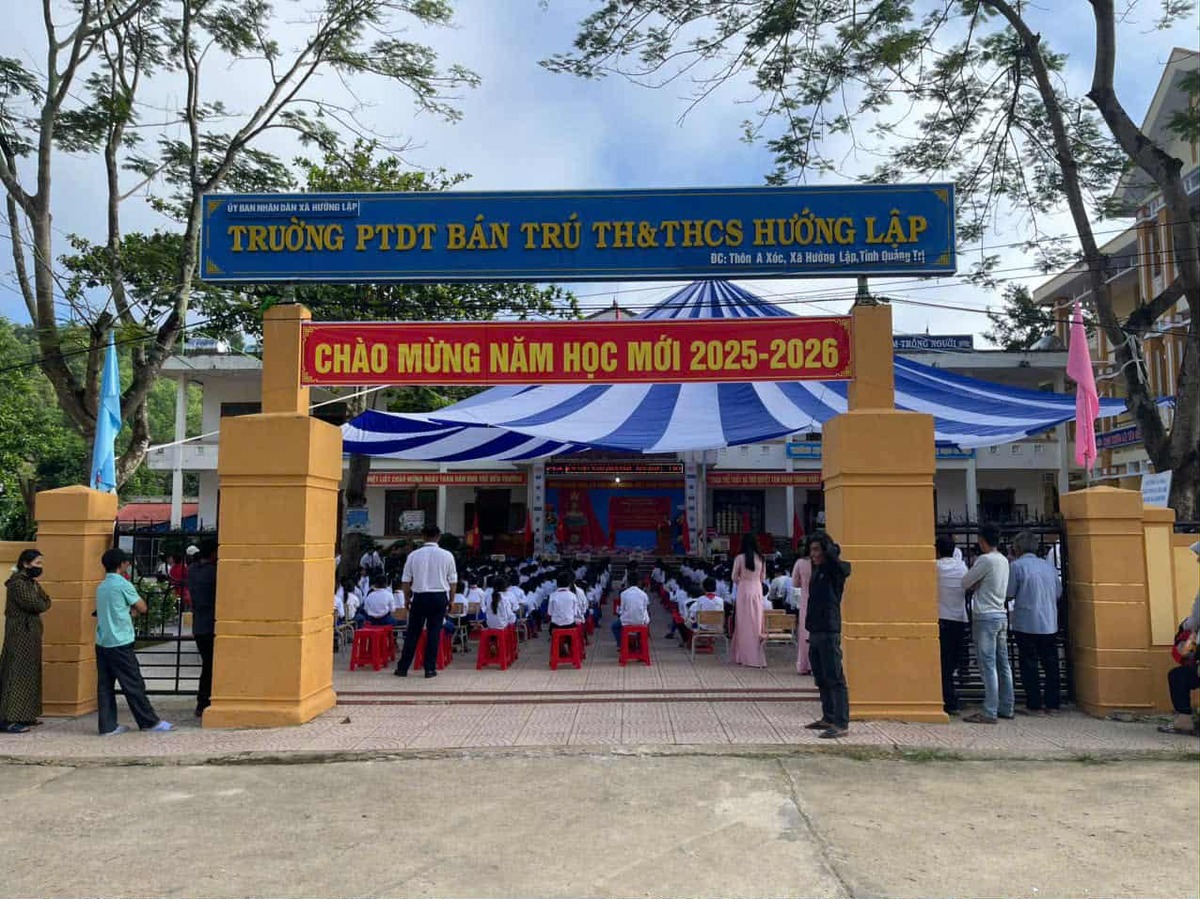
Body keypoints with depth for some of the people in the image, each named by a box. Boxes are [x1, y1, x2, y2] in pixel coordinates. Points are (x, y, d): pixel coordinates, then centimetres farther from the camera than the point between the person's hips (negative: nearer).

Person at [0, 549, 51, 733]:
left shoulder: (30, 581, 16)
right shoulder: (18, 582, -14)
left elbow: (46, 602, 9)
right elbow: (35, 604, -21)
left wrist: (36, 586, -7)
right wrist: (42, 604, 1)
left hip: (30, 632, 10)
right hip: (20, 633, -10)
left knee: (30, 673, 12)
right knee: (17, 674, -9)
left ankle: (24, 715, 18)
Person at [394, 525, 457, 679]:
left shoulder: (413, 555, -3)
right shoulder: (446, 555, -3)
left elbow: (406, 580, 2)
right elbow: (453, 581, 1)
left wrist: (407, 599, 14)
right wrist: (451, 600, 12)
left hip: (419, 597, 0)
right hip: (439, 597, 0)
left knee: (412, 632, 8)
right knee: (434, 632, 6)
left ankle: (403, 668, 13)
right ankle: (430, 669, 7)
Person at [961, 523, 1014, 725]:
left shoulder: (985, 560, -14)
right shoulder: (1004, 560, 12)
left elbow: (965, 583, -7)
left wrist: (974, 584, 11)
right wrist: (977, 584, 6)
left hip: (986, 617, -9)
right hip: (1002, 615, 9)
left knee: (988, 666, -7)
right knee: (1003, 665, 12)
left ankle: (990, 712, -7)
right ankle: (1006, 708, 18)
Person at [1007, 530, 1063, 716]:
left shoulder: (1016, 566, -9)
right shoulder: (1049, 565, 7)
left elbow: (1008, 594, -8)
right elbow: (1059, 593, 14)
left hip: (1026, 624, -5)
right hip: (1050, 624, 5)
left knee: (1029, 665, 2)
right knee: (1050, 664, 11)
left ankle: (1035, 705, 4)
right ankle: (1052, 704, 15)